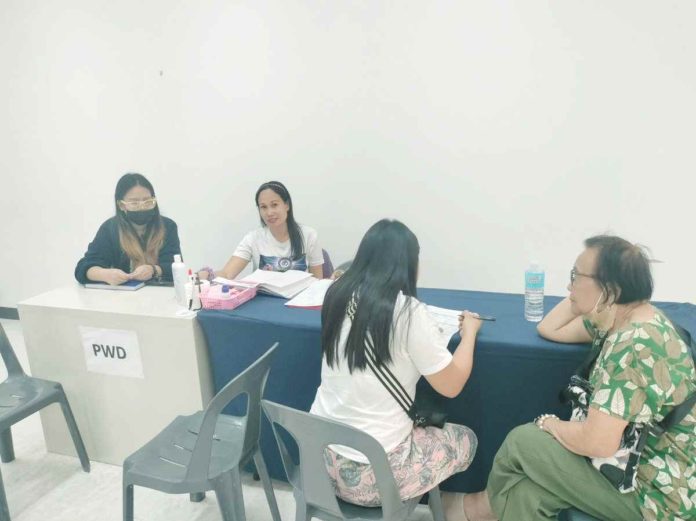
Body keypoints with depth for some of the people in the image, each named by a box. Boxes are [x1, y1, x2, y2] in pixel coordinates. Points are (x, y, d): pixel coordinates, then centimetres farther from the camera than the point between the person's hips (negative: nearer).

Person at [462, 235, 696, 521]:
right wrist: (579, 293, 0)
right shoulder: (617, 319, 0)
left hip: (655, 491, -8)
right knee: (525, 493, -3)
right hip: (633, 458, 8)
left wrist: (549, 424, -12)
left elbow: (597, 443, -32)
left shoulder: (636, 345, -30)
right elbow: (550, 329, 13)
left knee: (522, 442, -5)